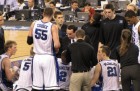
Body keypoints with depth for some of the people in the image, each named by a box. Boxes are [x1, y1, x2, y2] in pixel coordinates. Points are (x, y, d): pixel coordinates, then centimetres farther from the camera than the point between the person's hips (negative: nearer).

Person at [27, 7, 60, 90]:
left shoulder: (34, 24, 1)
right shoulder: (53, 27, -12)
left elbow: (29, 41, 9)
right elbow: (56, 45, -20)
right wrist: (56, 50, 2)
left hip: (37, 57, 5)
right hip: (48, 58, -5)